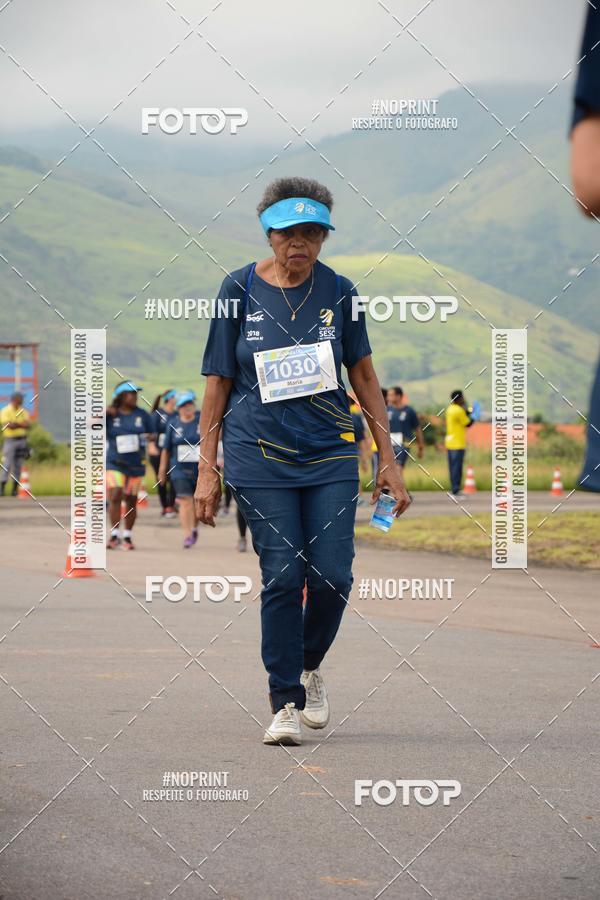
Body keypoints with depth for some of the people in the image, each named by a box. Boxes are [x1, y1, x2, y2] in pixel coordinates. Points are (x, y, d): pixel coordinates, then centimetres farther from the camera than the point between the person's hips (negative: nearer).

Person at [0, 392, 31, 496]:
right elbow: (9, 425, -18)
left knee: (18, 466, 4)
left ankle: (15, 489, 7)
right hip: (10, 440, -5)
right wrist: (21, 424, -10)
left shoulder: (23, 411, 10)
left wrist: (15, 424, -16)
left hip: (22, 440, 5)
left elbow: (28, 425, -1)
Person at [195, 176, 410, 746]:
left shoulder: (337, 292, 4)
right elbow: (218, 382, 4)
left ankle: (311, 664, 23)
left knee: (333, 576, -6)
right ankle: (284, 703, 4)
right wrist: (207, 469, 1)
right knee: (282, 577, -6)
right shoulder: (241, 290, 0)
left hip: (331, 453, 1)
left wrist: (388, 459, 9)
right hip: (259, 456, -1)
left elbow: (363, 375, 11)